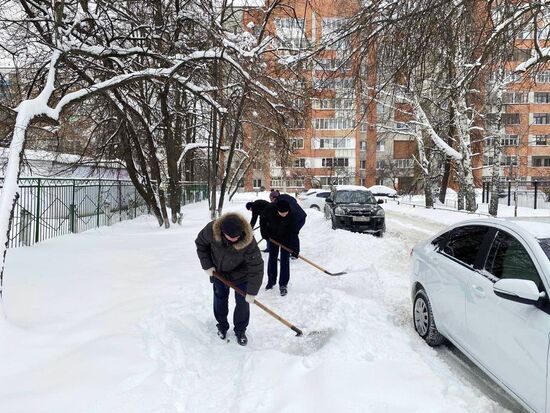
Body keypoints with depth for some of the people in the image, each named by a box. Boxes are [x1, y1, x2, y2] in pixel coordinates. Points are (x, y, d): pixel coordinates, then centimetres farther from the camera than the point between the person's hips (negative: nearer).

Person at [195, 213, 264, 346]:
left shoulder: (248, 241, -39)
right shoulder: (211, 229, -33)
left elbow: (256, 267, -31)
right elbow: (200, 243, -10)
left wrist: (251, 292, -27)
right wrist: (207, 265, -11)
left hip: (240, 273, -2)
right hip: (218, 271, 2)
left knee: (243, 301, 3)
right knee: (220, 297, 15)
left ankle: (240, 330, 25)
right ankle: (222, 326, 38)